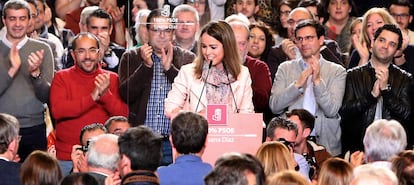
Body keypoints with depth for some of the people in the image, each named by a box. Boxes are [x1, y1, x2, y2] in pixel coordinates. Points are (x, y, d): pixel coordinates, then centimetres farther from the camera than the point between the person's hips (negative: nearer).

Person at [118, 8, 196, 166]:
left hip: (176, 140, 0)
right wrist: (146, 65, -11)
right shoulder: (131, 57, 9)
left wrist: (169, 67, -12)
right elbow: (125, 94, -3)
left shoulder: (187, 58, 9)